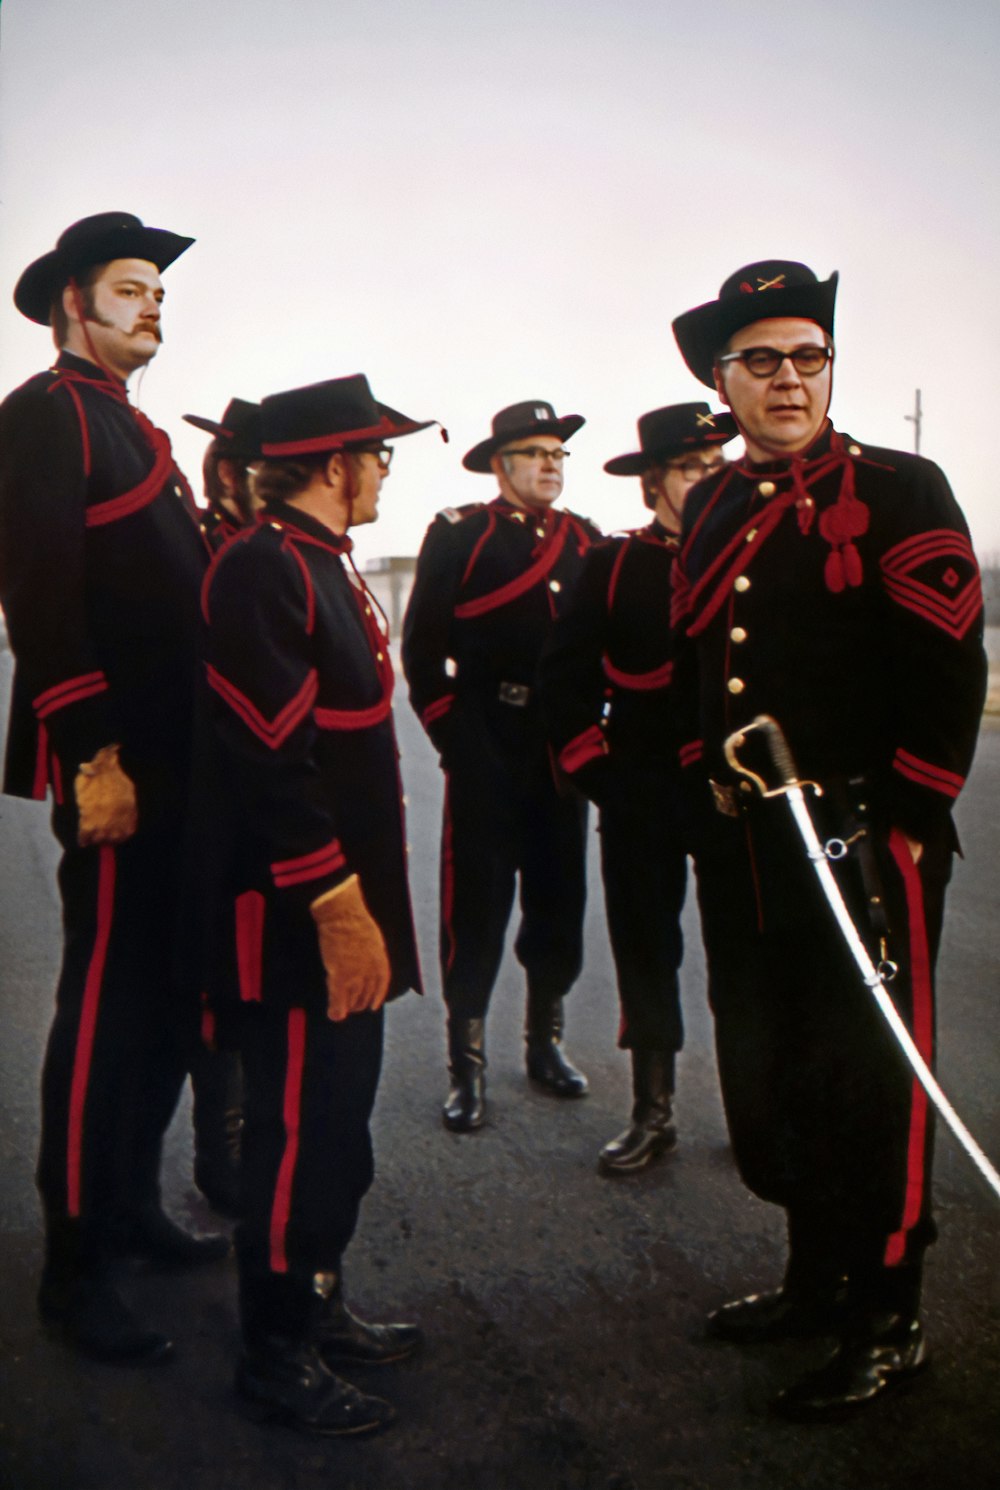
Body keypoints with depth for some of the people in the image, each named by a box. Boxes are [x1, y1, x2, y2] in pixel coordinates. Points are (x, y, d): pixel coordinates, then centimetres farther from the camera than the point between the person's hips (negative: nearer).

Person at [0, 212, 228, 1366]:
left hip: (176, 768, 9)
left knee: (169, 998, 16)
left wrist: (194, 754, 14)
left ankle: (132, 1206, 32)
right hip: (116, 769, -9)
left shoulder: (130, 426, 22)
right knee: (106, 1005, -3)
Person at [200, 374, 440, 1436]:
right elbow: (269, 762, -24)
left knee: (335, 1119, 19)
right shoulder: (261, 569, -17)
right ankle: (275, 1356, 19)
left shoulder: (325, 563, 14)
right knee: (298, 1129, 2)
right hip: (293, 918, -10)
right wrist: (336, 906, -23)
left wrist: (362, 900, 18)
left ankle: (317, 1307, 35)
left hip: (346, 906, 10)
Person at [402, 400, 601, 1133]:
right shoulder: (457, 535, -2)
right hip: (487, 756, -4)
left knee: (561, 901, 12)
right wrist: (454, 733, -6)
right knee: (477, 907, -1)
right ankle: (468, 1066, 10)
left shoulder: (586, 541, 11)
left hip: (564, 755, 5)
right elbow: (422, 647, -2)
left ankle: (547, 1041, 29)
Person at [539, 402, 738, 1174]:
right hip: (641, 797, 1)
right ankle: (654, 1113, 22)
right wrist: (593, 764, -3)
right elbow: (566, 674, 4)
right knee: (645, 949, 8)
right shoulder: (611, 563, 3)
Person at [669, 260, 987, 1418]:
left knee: (866, 1082, 2)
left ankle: (886, 1324, 21)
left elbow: (948, 677, -12)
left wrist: (899, 823, -14)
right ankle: (815, 1278, 36)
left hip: (864, 842, -6)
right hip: (743, 848, 7)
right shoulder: (711, 509, 13)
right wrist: (708, 783, 11)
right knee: (768, 1074, 16)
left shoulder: (901, 492, -6)